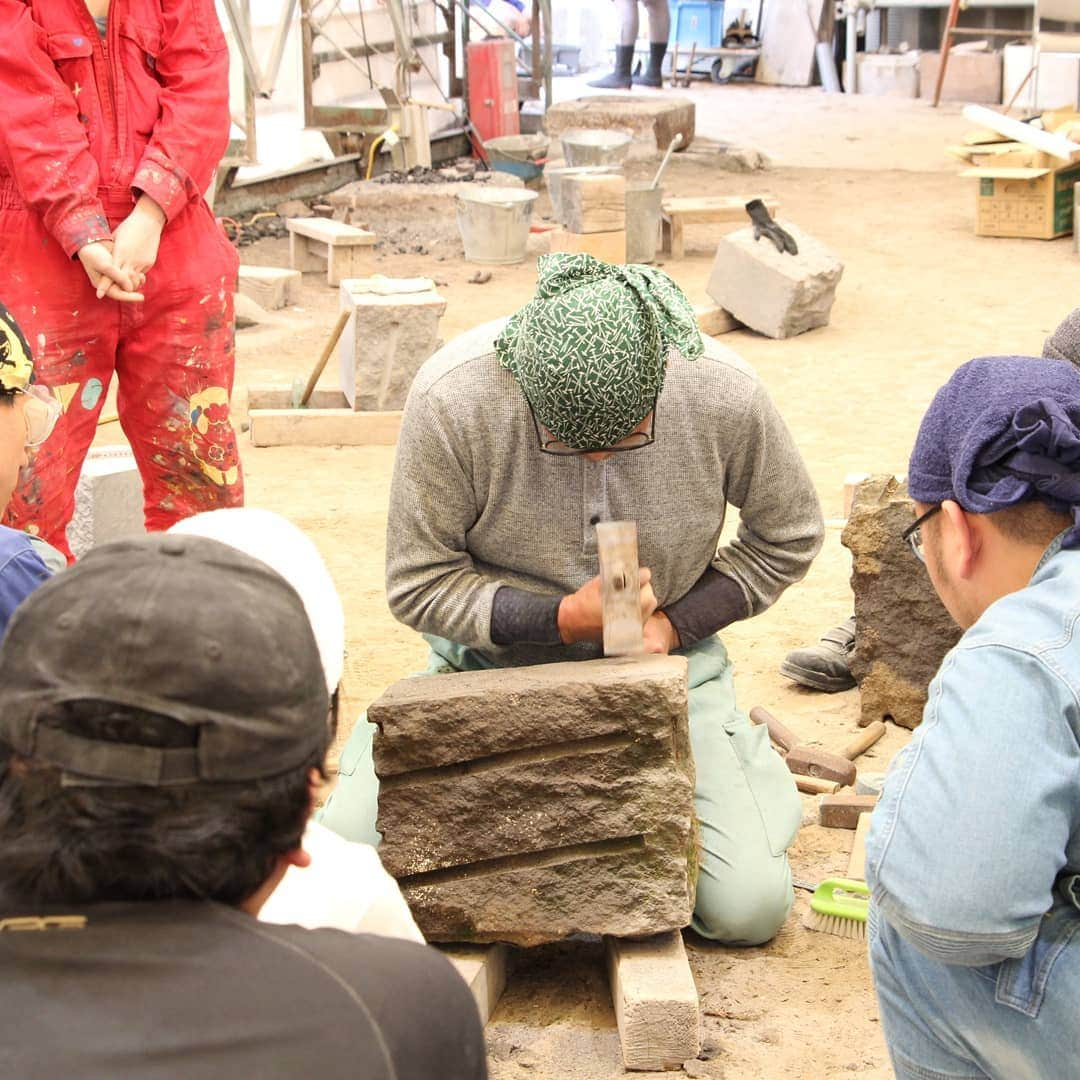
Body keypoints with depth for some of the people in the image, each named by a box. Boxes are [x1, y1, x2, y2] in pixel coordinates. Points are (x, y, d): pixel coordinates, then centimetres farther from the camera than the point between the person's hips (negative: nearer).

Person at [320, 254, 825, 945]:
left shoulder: (725, 394, -21)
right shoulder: (452, 399, -26)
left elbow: (788, 535, -1)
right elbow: (418, 584, -14)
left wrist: (673, 622, -13)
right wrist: (563, 619, -27)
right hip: (497, 660, 0)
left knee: (751, 908, -13)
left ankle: (742, 751, 21)